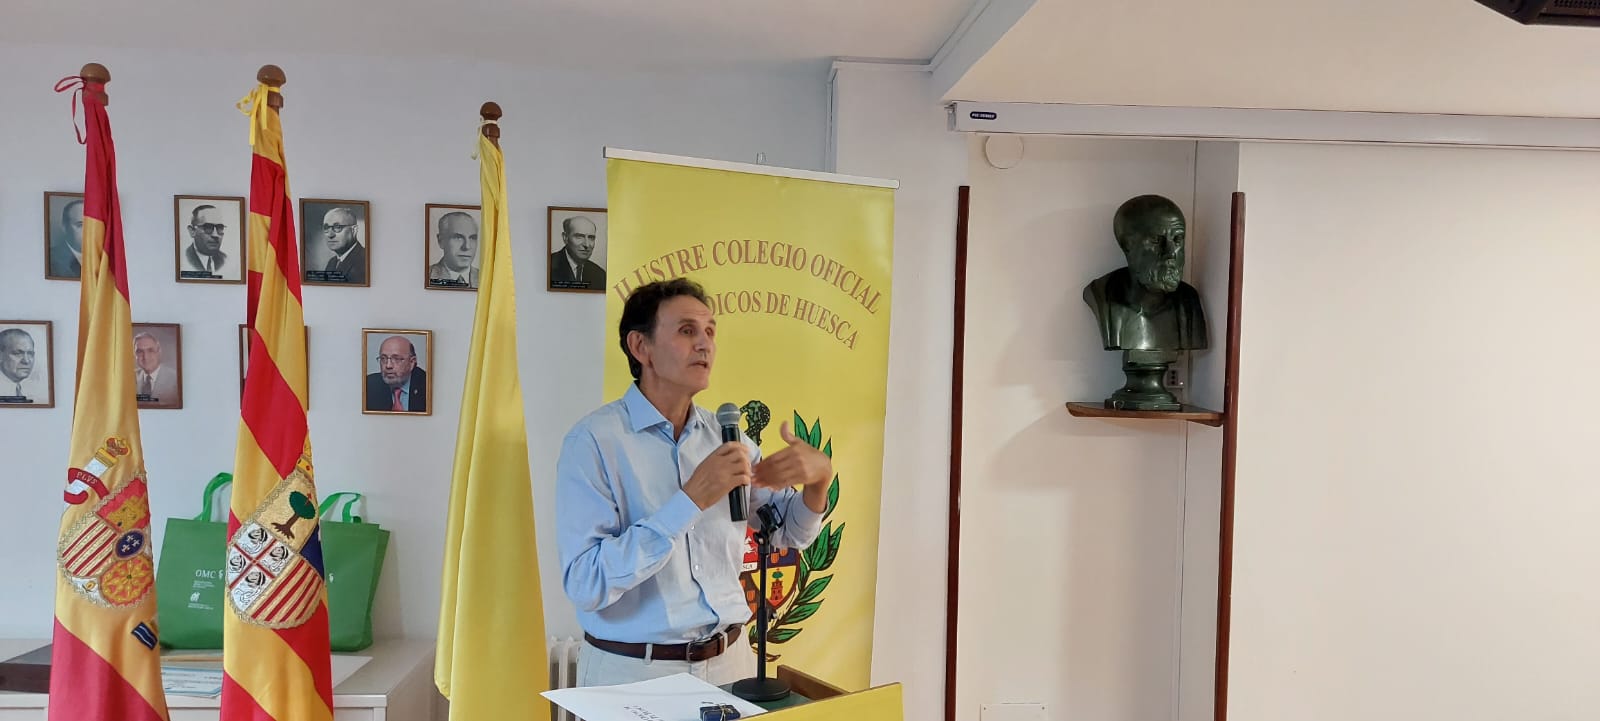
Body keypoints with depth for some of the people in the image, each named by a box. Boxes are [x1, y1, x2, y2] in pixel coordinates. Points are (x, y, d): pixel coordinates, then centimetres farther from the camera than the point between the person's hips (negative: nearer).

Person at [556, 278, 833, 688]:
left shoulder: (726, 436, 3)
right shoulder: (594, 441, -15)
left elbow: (789, 532, 12)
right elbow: (585, 585, -23)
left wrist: (818, 478, -10)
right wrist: (690, 500, -28)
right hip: (633, 672, -5)